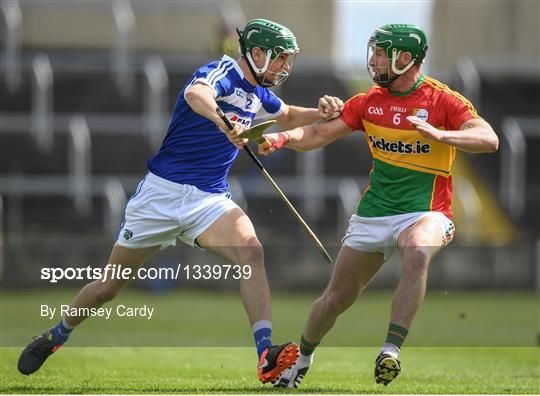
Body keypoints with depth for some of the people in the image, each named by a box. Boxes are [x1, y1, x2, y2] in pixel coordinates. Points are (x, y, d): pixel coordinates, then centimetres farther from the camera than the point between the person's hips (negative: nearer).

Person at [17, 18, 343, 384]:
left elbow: (288, 117, 33)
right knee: (111, 284, 6)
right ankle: (55, 337, 33)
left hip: (210, 200, 5)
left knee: (251, 250, -27)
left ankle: (265, 353, -39)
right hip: (163, 193, -5)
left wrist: (319, 113, 12)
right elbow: (195, 94, -39)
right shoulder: (222, 74, -14)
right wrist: (223, 118, -59)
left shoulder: (257, 93, 11)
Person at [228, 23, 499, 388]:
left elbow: (489, 140, -20)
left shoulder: (443, 100, -9)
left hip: (424, 213, -5)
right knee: (337, 298, 6)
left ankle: (391, 350, -39)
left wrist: (439, 135, -36)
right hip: (372, 213, 5)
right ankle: (303, 356, 33)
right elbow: (321, 134, 9)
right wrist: (283, 137, -12)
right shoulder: (368, 102, 7)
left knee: (417, 254, -39)